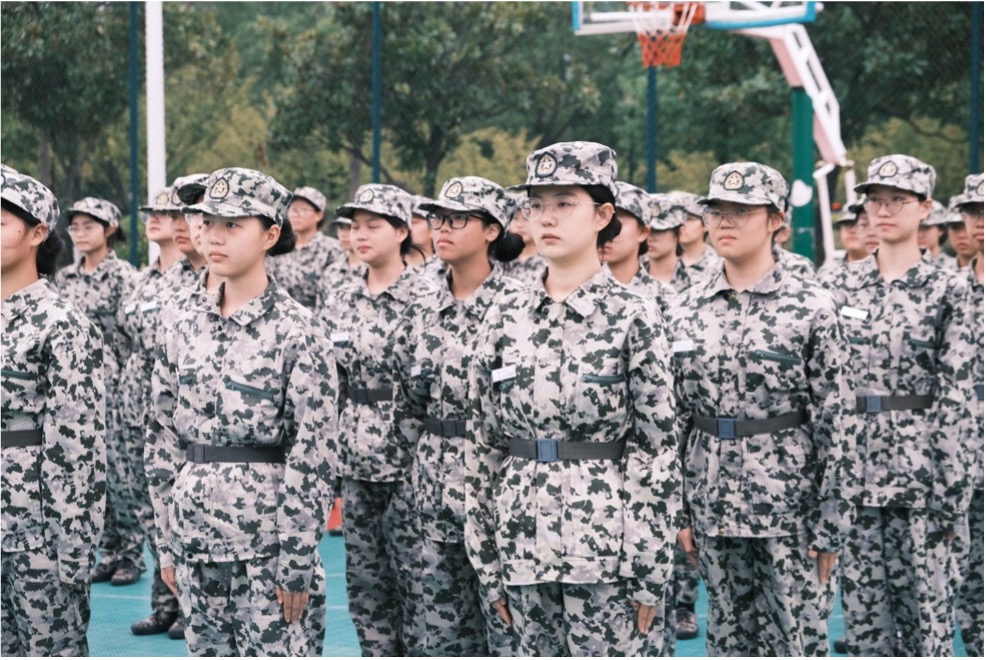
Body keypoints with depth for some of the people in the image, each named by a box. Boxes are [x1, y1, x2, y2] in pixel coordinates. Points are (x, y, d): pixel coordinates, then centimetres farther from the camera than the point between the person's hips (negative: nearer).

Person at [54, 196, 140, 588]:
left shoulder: (123, 276, -6)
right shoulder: (65, 279, 10)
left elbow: (132, 337, -9)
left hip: (112, 383, -6)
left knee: (119, 467, -3)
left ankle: (131, 554, 6)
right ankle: (109, 553, 16)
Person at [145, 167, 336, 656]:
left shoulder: (294, 330, -8)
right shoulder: (188, 330, 8)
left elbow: (310, 454, -11)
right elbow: (163, 440, 12)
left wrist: (297, 565, -13)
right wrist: (168, 544, 9)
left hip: (266, 542, -6)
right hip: (197, 542, 6)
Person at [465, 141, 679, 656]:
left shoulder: (632, 317, -5)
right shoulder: (506, 319, 7)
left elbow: (658, 452, -6)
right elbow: (483, 446, 11)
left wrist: (649, 574, -10)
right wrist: (488, 565, 9)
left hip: (608, 550, -4)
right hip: (526, 550, 5)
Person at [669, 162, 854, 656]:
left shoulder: (811, 308, -7)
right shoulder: (687, 310, 6)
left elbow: (834, 422, -7)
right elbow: (677, 417, 11)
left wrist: (832, 523, -10)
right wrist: (679, 510, 8)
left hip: (791, 503, -4)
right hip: (714, 504, 4)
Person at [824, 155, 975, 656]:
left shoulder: (945, 290, -3)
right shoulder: (843, 285, 8)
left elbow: (957, 397, -6)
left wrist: (951, 487, -11)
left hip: (918, 465, -4)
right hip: (852, 463, 4)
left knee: (924, 596, 0)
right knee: (861, 600, 7)